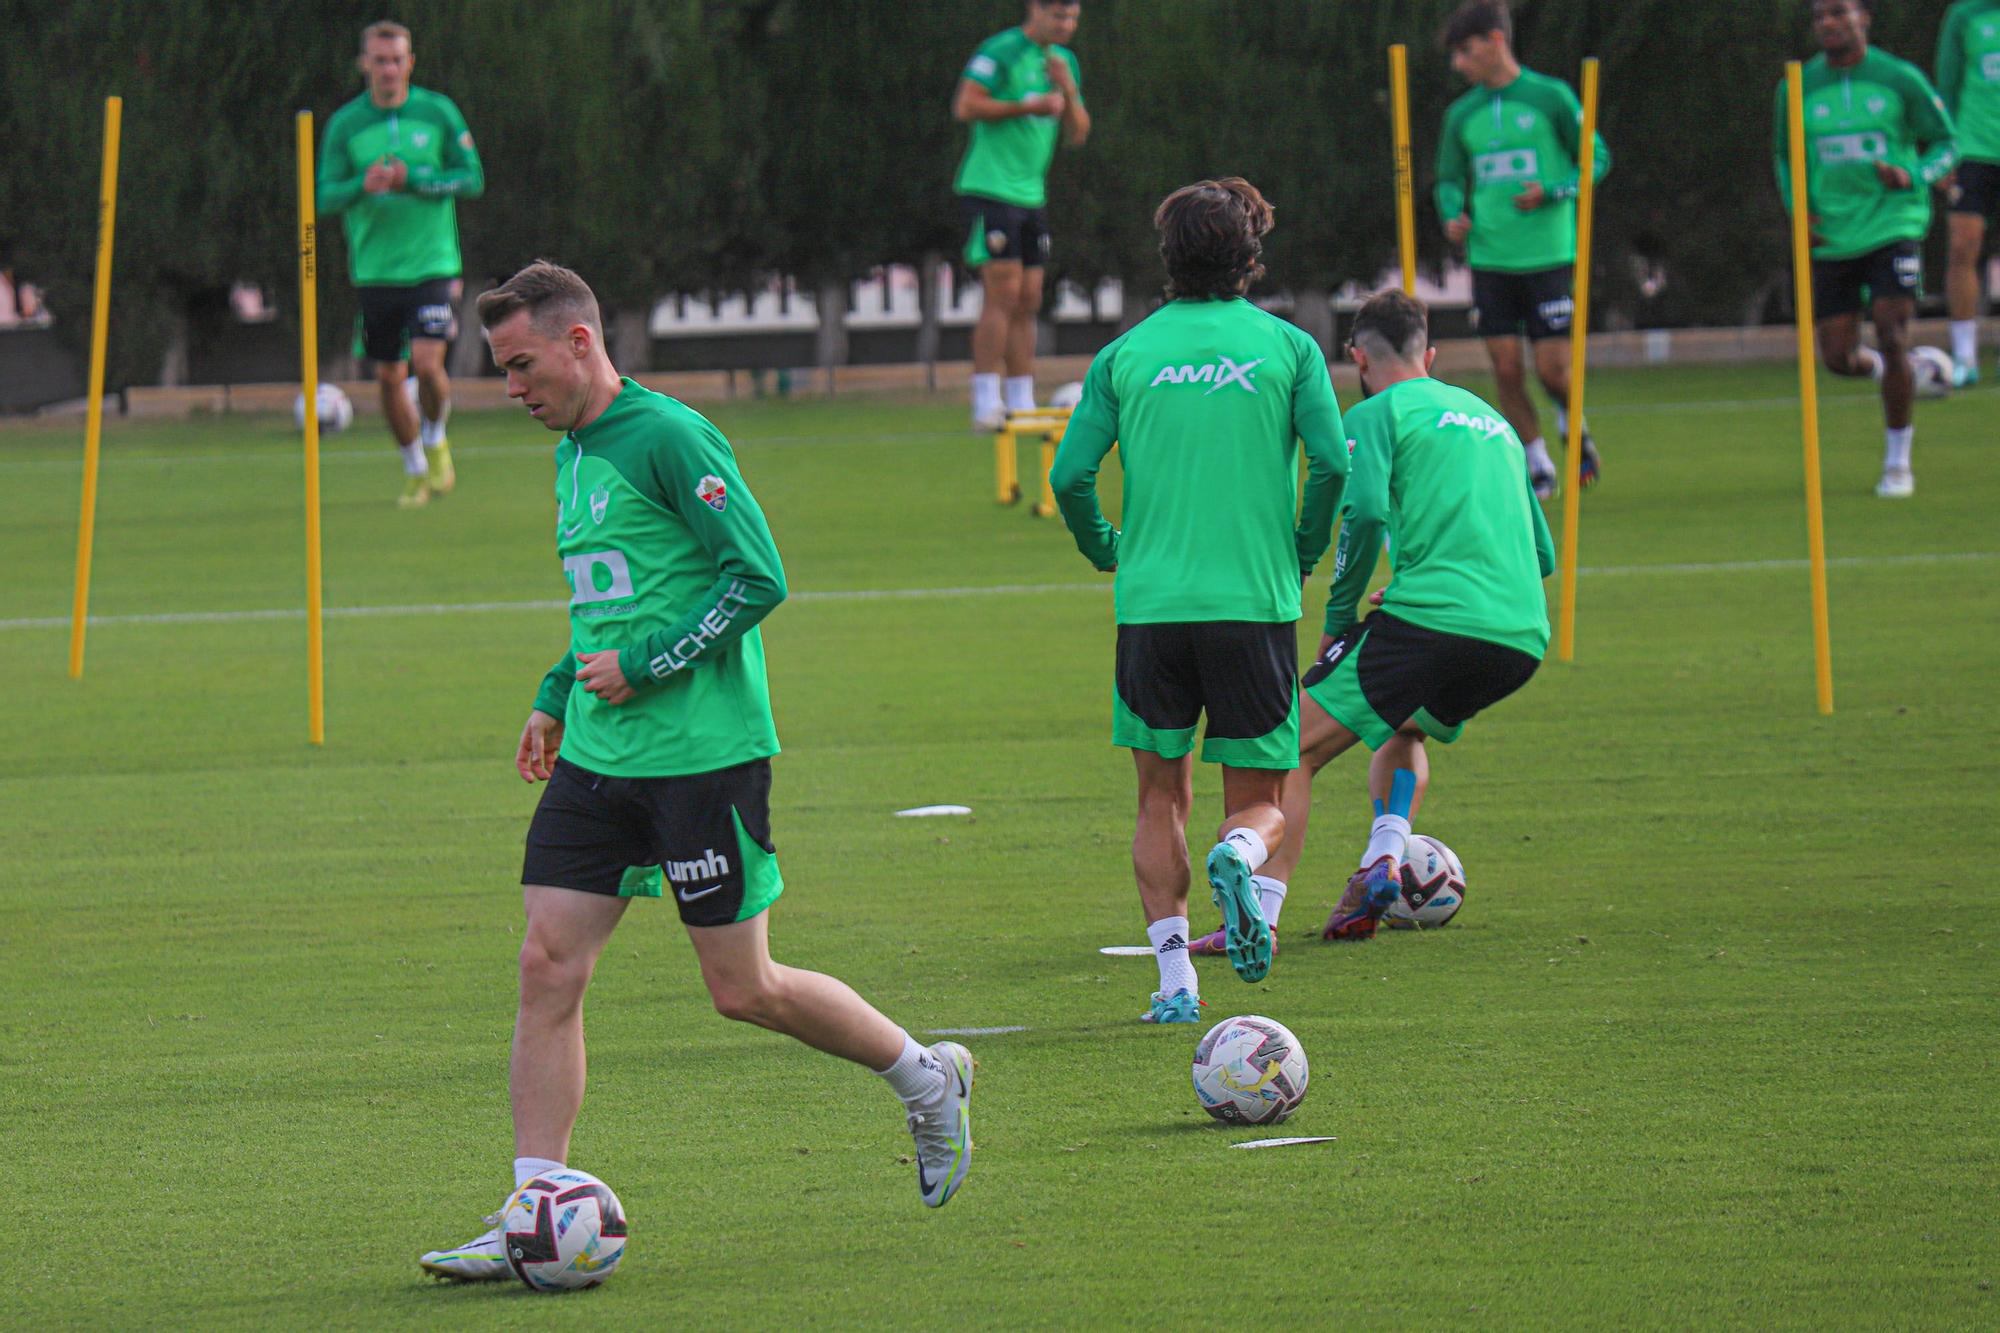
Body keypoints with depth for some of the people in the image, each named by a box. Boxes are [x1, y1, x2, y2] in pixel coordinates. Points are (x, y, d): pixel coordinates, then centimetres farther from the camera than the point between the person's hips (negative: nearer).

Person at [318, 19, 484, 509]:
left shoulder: (438, 112, -1)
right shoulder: (345, 124, 1)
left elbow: (473, 179, -1)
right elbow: (326, 196, -2)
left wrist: (412, 181, -15)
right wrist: (362, 185, -24)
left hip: (431, 264, -2)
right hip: (375, 271, 2)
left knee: (428, 365, -16)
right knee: (389, 379, 4)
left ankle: (435, 438, 14)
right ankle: (415, 470, 24)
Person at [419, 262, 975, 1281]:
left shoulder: (669, 439, -13)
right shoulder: (571, 454, 15)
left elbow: (757, 576, -17)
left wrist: (642, 667, -17)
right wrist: (557, 697, 17)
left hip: (703, 755, -8)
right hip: (597, 759, 8)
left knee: (743, 990, -1)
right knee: (548, 968, -3)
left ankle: (924, 1076, 22)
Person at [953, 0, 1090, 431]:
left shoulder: (1065, 62, 15)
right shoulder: (1002, 51, -9)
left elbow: (1077, 135, 14)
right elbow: (966, 106, -17)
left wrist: (1068, 91, -3)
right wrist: (1029, 107, -18)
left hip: (1031, 196, 8)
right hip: (988, 188, -8)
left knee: (1028, 301, 6)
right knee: (1003, 294, -14)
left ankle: (1022, 404, 10)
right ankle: (986, 405, -14)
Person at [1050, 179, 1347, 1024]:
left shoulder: (1127, 354, 6)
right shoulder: (1287, 347, 3)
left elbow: (1070, 476, -1)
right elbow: (1331, 463, -7)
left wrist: (1108, 552, 18)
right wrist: (1302, 556, 9)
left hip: (1151, 605, 1)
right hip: (1256, 603, -1)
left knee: (1161, 799, 14)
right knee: (1261, 803, 8)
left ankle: (1174, 975, 2)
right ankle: (1239, 856, -27)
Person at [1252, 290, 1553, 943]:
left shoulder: (1377, 414, 6)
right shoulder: (1491, 420, 27)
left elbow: (1365, 514, -12)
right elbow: (1542, 556, 28)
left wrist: (1338, 618, 0)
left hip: (1430, 620, -7)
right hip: (1524, 637, 7)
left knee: (1295, 749, 0)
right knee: (1402, 729, 33)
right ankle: (1386, 854, 8)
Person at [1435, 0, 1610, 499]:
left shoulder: (1551, 97, -3)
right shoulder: (1462, 114, 9)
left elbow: (1597, 158, 2)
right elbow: (1450, 178, 18)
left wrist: (1552, 192, -14)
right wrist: (1453, 215, -4)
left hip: (1549, 256, -4)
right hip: (1490, 260, 4)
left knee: (1552, 369, -6)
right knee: (1506, 370, -1)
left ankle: (1574, 429, 26)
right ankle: (1537, 467, 12)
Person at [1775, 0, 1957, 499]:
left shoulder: (1900, 79, -4)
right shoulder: (1797, 90, 3)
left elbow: (1946, 145, 4)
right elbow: (1786, 158, 17)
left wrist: (1912, 177, -16)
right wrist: (1798, 210, 0)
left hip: (1893, 228, -3)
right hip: (1831, 241, 3)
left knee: (1892, 343, -15)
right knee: (1839, 359, 2)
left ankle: (1897, 464, 0)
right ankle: (1890, 370, 38)